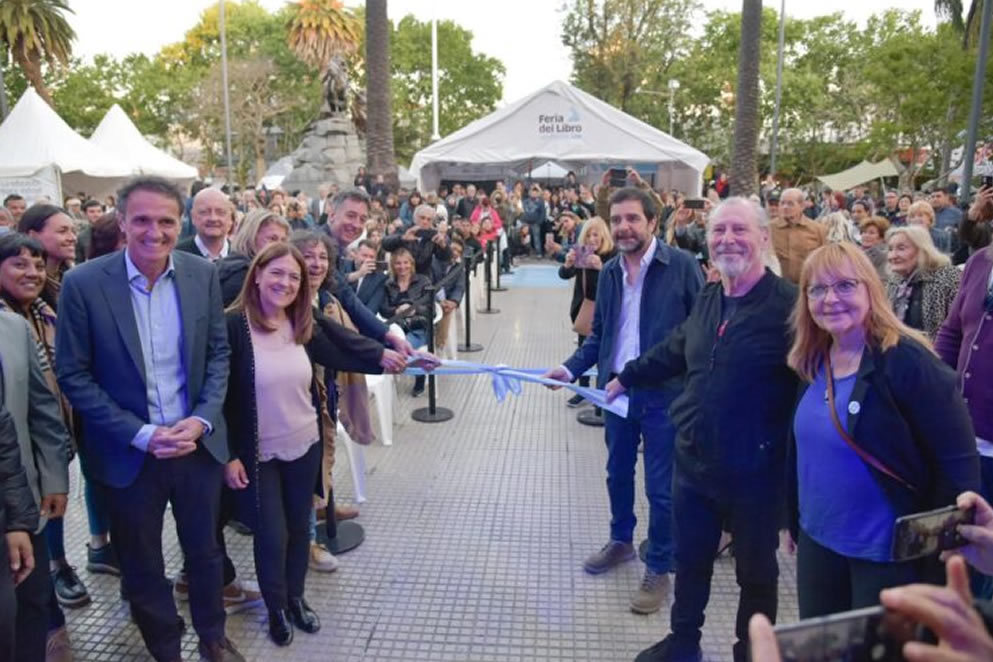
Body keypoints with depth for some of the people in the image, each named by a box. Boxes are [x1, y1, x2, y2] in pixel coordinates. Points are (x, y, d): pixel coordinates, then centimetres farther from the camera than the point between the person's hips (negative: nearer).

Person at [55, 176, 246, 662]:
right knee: (142, 566, 17)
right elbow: (73, 375, -10)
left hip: (198, 442, 2)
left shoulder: (203, 275, -5)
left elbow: (219, 353, 1)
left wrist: (201, 421, -11)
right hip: (129, 454, -2)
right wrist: (141, 434, -16)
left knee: (205, 551, 19)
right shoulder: (83, 283, -13)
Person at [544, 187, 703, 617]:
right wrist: (570, 368, -2)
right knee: (618, 473, 20)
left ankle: (659, 569, 25)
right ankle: (621, 541, 43)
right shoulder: (608, 272, 5)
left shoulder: (682, 266, -12)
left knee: (661, 486, 6)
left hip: (665, 392, -5)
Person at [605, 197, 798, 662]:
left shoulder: (788, 304, -18)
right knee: (690, 559, 23)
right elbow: (674, 350, 20)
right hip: (693, 460, 6)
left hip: (754, 471, -6)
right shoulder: (708, 298, 4)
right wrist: (627, 377, 31)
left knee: (755, 571, 17)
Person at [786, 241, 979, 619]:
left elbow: (959, 463, -18)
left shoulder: (906, 360, -19)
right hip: (817, 541, 7)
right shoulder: (812, 362, 2)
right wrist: (795, 521, 16)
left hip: (888, 550, -6)